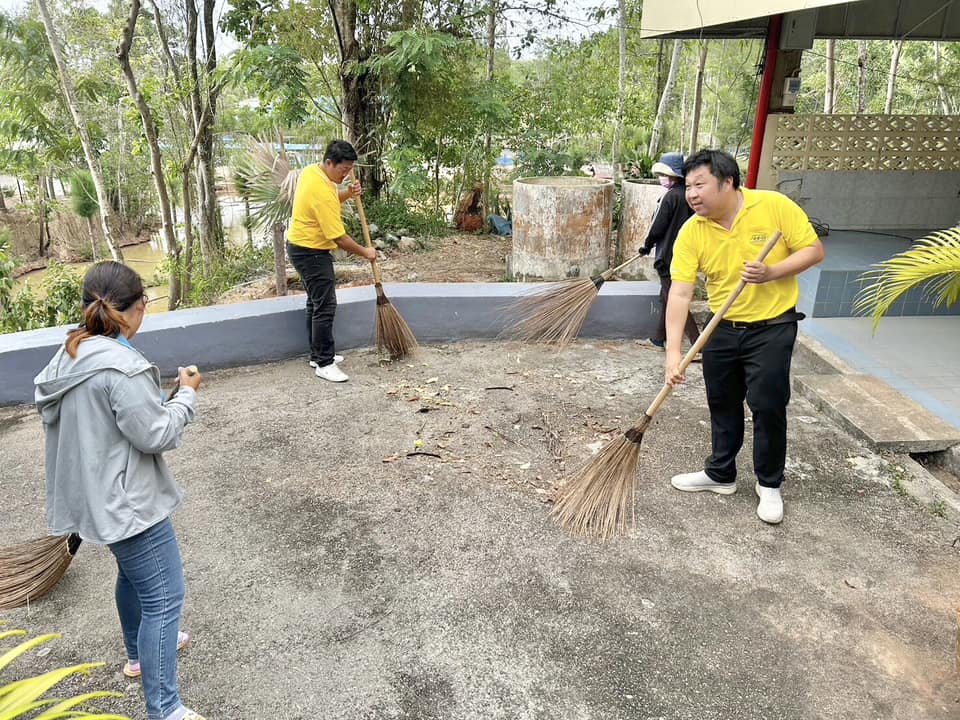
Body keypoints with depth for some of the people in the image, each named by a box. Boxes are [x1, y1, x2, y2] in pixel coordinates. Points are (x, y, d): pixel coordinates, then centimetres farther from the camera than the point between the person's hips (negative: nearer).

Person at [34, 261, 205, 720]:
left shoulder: (69, 355, 2)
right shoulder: (121, 367, -28)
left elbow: (50, 411, 16)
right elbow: (156, 436, -23)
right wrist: (187, 395, -9)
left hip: (96, 493, 10)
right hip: (126, 501, -10)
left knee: (133, 573, 30)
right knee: (163, 597, 0)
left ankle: (139, 653, 51)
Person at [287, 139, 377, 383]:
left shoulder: (311, 171, 2)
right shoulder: (322, 192, -27)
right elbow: (338, 237, -26)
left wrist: (347, 194, 0)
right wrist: (365, 252, -13)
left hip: (302, 247, 11)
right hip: (311, 253, -11)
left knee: (316, 303, 17)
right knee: (325, 307, -8)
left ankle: (317, 354, 26)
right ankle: (324, 364, -3)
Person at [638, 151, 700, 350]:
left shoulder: (670, 196, -18)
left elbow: (657, 228, -14)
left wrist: (647, 245, 5)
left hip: (668, 256, -9)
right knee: (666, 297, 19)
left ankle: (698, 343, -5)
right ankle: (660, 338, 30)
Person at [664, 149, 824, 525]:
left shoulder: (774, 206, -15)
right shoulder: (691, 232, -10)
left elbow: (813, 250, -8)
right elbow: (680, 293, -15)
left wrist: (771, 273, -25)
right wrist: (673, 350, -22)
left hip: (772, 327, -3)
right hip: (721, 328, 3)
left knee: (768, 406, 0)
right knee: (722, 405, 14)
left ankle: (769, 484, 20)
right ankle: (721, 474, 33)